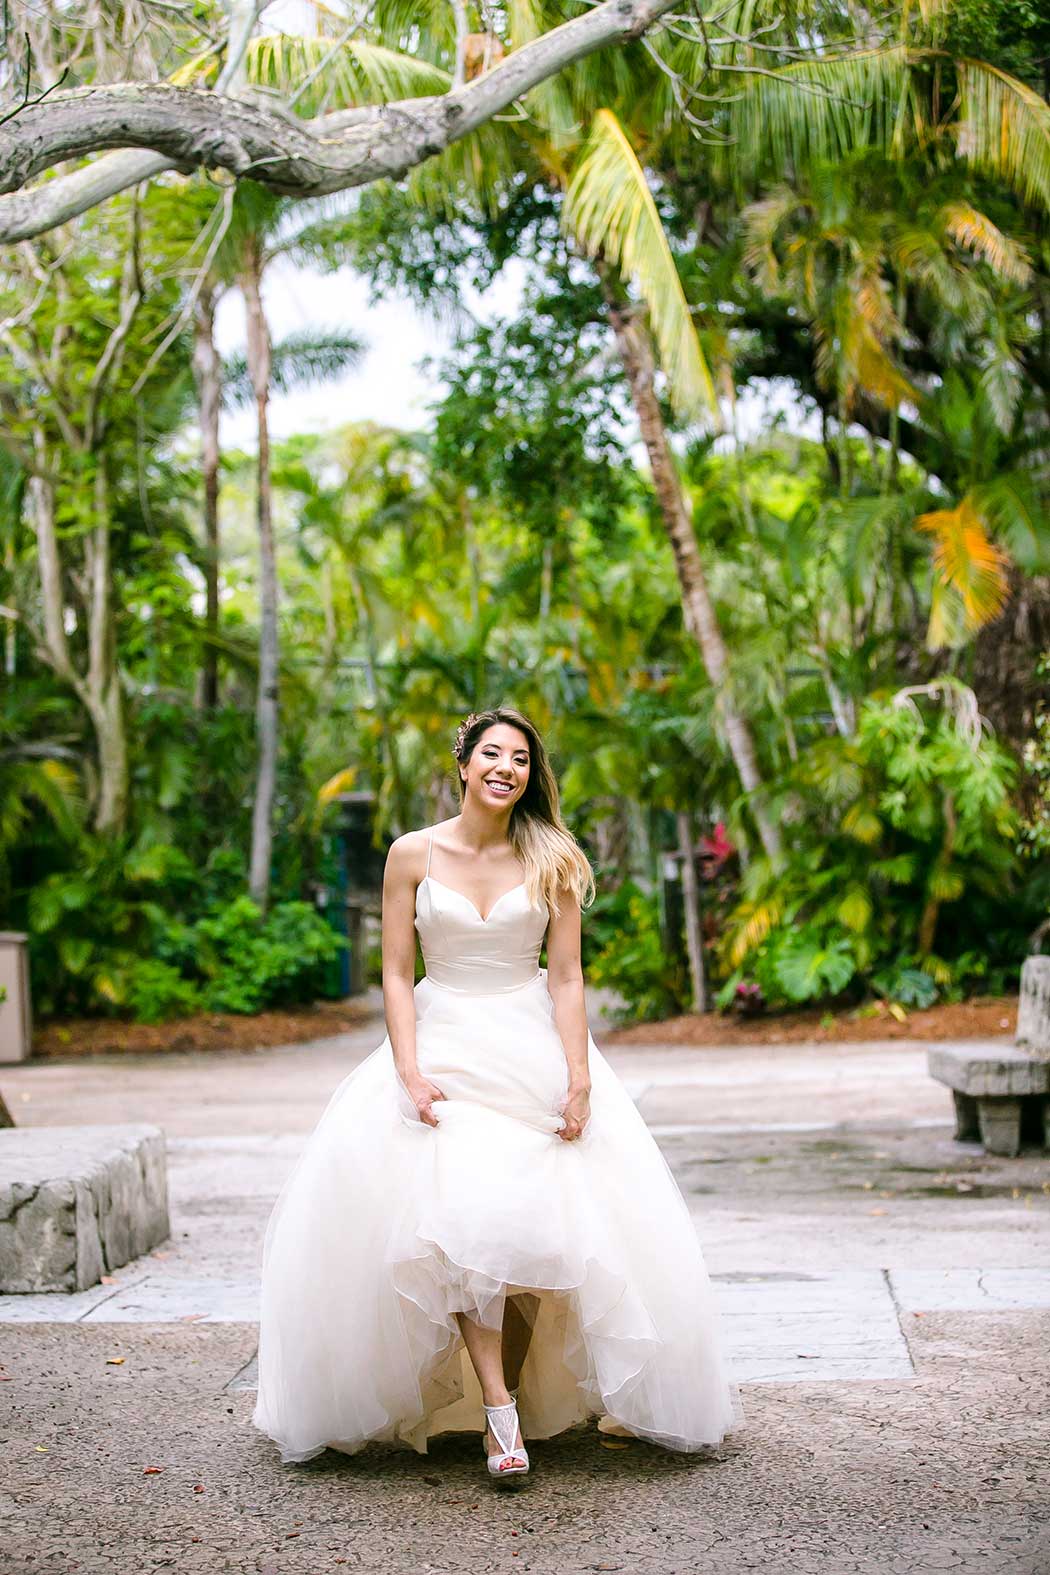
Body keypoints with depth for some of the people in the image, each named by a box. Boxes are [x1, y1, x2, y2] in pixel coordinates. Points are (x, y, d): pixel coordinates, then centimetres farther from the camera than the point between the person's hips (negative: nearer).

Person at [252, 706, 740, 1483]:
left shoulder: (551, 861, 3)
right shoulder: (414, 854, 1)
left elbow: (567, 978, 0)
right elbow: (396, 974, 1)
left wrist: (579, 1079, -10)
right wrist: (409, 1072, -11)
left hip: (534, 1050, 1)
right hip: (440, 1047, -1)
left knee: (537, 1223, -9)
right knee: (455, 1221, -20)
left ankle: (519, 1396, 5)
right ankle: (498, 1411, -23)